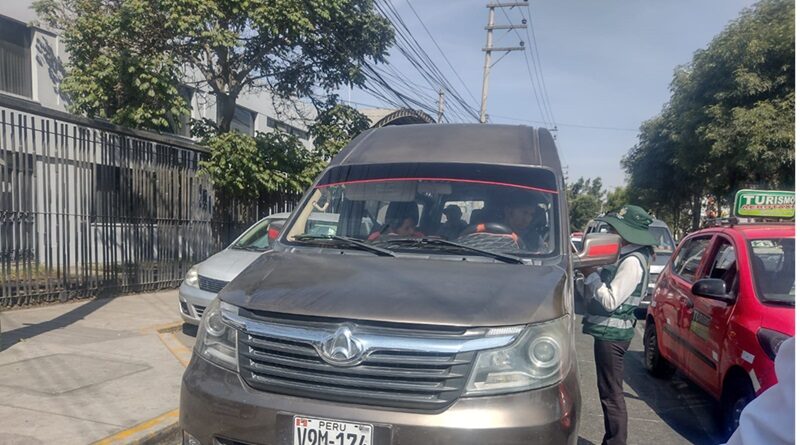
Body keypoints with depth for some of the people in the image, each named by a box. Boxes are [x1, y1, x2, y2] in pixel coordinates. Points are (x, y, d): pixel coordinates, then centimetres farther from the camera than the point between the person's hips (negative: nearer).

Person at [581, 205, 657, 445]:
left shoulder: (633, 262, -19)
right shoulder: (625, 256, 11)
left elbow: (610, 301, -22)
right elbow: (599, 294, 13)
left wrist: (590, 274, -15)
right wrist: (592, 273, -1)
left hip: (612, 333, -10)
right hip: (609, 331, 10)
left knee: (611, 393, -2)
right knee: (609, 391, 18)